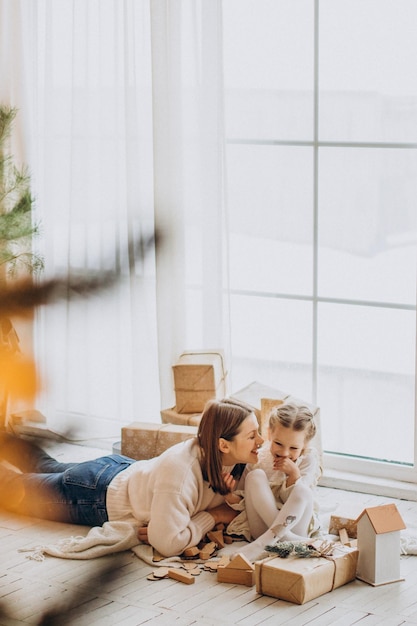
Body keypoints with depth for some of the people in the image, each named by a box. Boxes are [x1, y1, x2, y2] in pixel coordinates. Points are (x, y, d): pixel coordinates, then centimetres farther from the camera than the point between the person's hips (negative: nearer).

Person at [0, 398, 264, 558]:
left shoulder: (239, 463, -22)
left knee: (47, 467, 34)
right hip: (98, 493, -7)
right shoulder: (179, 469, -44)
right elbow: (168, 544, -46)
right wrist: (212, 516, -33)